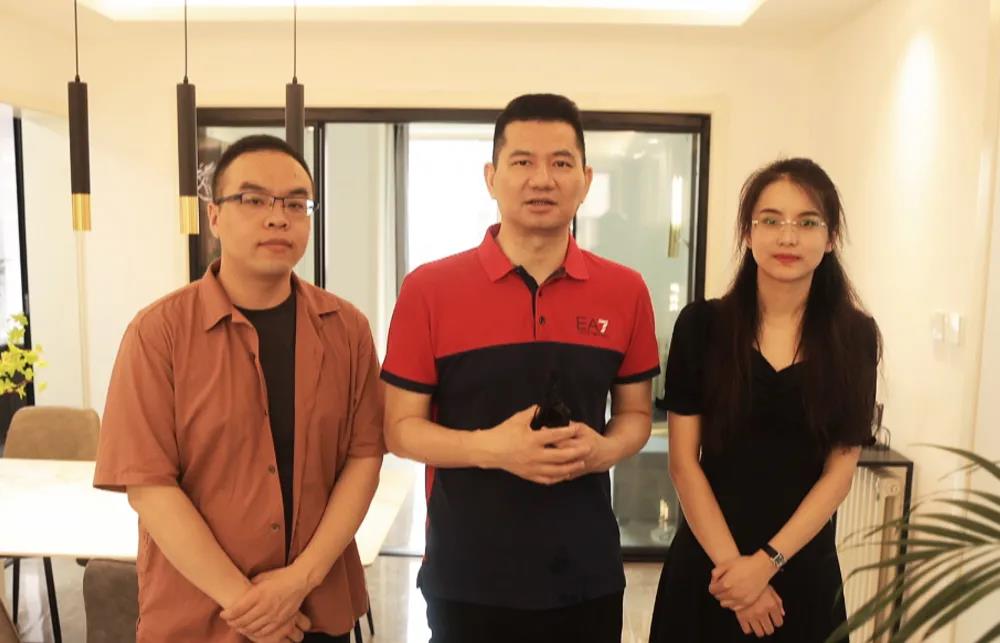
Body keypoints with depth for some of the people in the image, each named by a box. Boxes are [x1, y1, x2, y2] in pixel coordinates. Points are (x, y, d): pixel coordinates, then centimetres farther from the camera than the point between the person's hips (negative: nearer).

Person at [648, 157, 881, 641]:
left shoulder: (855, 337, -3)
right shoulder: (701, 325, -7)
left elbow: (839, 472, -4)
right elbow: (684, 462, -7)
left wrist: (768, 561, -12)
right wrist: (731, 561, -12)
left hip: (804, 569, 1)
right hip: (706, 565, -1)